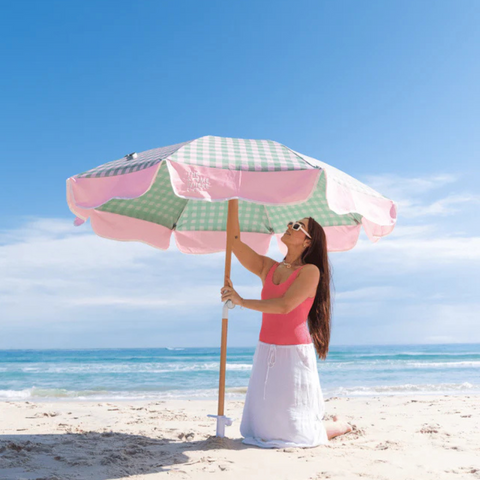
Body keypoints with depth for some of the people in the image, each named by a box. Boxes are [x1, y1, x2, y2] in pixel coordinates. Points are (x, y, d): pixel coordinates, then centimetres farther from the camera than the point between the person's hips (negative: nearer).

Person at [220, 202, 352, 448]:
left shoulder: (310, 271, -8)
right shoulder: (268, 268, 9)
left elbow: (284, 306, -20)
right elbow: (235, 243, 0)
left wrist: (241, 301, -19)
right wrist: (234, 201, -2)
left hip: (294, 355, -6)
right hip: (266, 354, 6)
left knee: (297, 433, 2)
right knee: (259, 431, 14)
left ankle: (341, 425, 31)